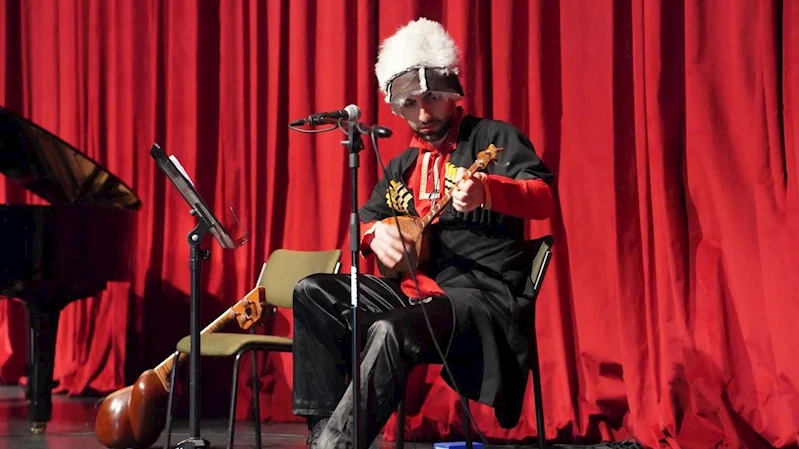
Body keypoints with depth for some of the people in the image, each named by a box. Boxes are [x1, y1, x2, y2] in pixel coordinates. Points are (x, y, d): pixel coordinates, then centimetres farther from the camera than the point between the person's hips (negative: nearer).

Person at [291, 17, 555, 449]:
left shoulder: (493, 138, -4)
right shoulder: (403, 166, 17)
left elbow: (543, 198, -19)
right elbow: (364, 220, 23)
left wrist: (486, 191, -41)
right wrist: (376, 233, -3)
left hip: (483, 294, -8)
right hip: (417, 289, 8)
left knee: (390, 332, -34)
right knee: (312, 293, -5)